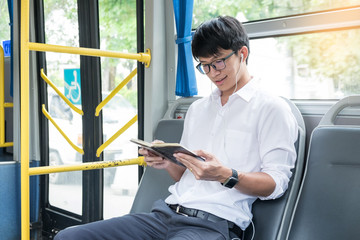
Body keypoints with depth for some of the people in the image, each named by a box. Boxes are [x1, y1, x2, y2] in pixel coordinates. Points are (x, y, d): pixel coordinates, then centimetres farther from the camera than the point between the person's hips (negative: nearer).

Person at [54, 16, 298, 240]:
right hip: (167, 212, 7)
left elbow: (276, 182, -5)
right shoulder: (198, 108, 22)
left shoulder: (271, 108, 2)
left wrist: (225, 175, -20)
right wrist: (168, 162, 2)